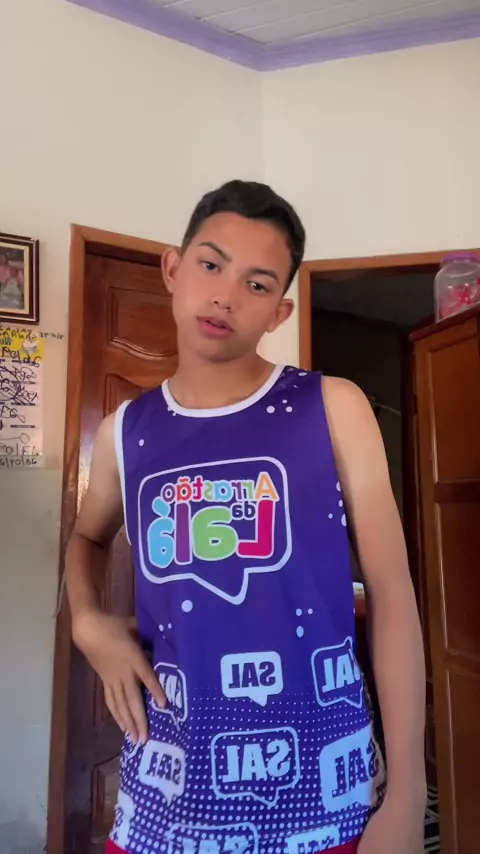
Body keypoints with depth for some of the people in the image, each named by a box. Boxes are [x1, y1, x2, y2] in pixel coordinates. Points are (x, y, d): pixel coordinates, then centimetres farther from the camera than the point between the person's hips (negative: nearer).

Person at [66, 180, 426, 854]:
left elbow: (392, 594, -7)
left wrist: (406, 795, -6)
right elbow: (88, 537, 19)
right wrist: (88, 622, 0)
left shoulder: (333, 408, -9)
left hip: (322, 780, -2)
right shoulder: (124, 432, 0)